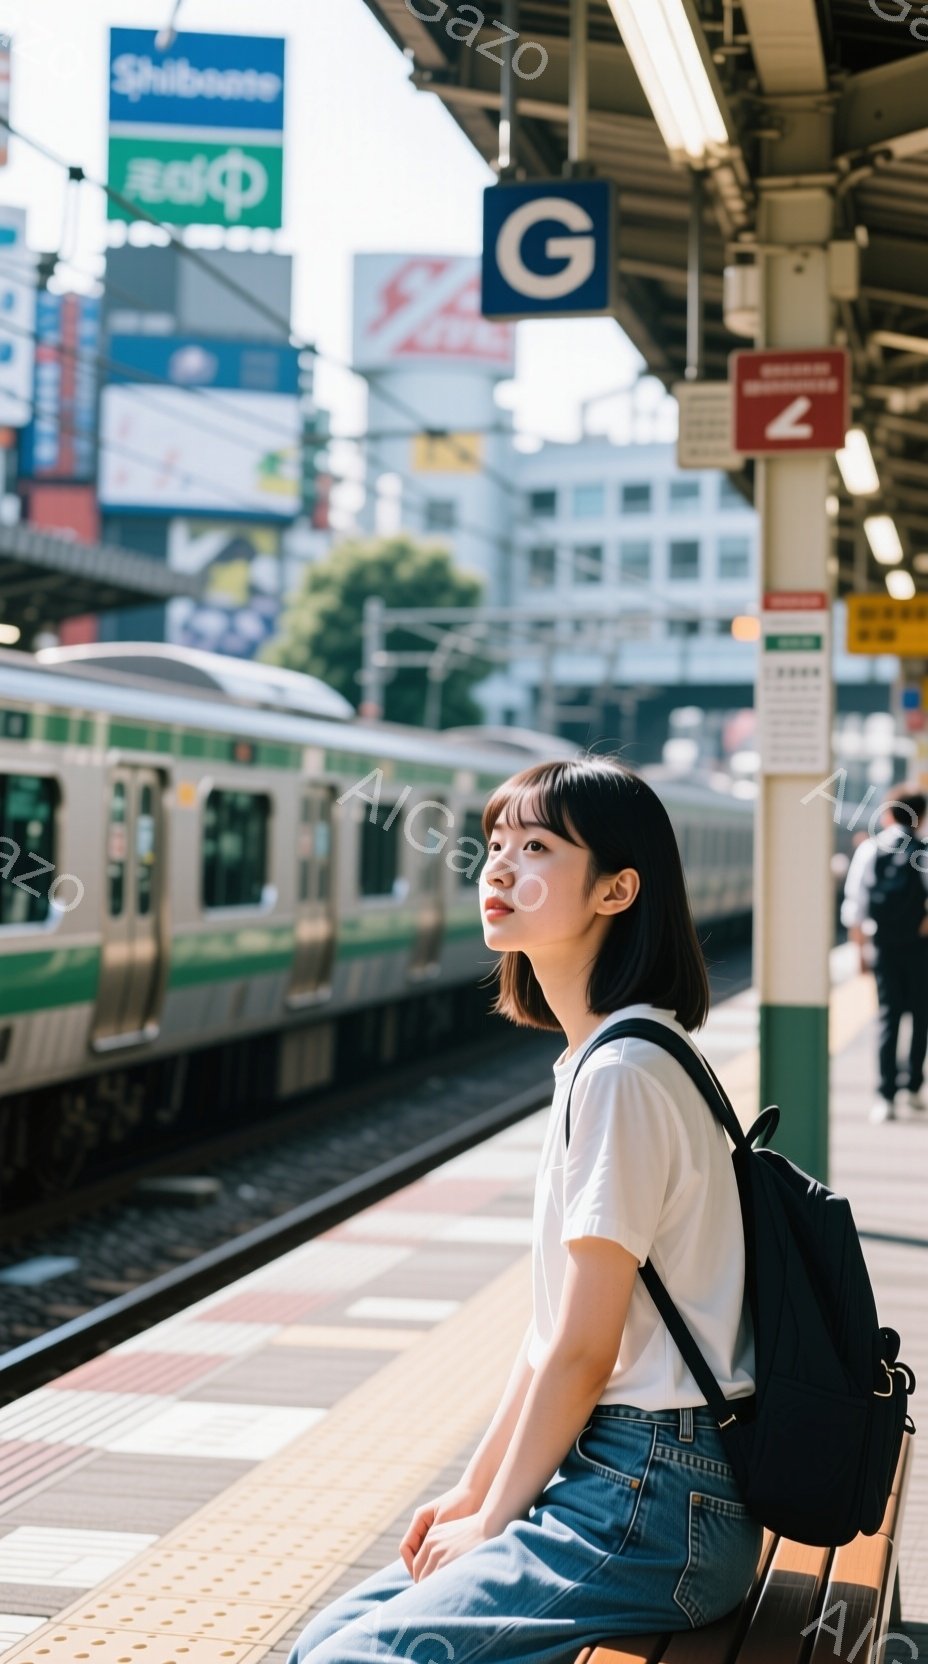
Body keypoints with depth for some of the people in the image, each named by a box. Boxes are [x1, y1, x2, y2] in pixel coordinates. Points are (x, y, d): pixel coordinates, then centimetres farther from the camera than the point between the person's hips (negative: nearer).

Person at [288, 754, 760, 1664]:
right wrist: (472, 1493, 13)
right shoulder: (597, 1059, 13)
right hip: (609, 1478, 9)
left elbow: (582, 1351, -16)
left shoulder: (622, 1074, -18)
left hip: (649, 1506, -9)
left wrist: (492, 1523, -6)